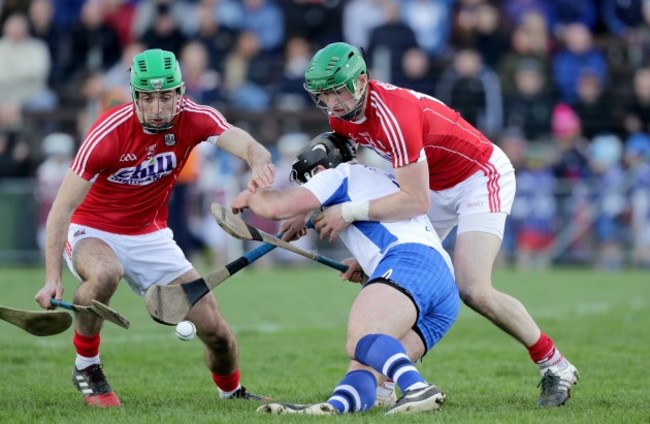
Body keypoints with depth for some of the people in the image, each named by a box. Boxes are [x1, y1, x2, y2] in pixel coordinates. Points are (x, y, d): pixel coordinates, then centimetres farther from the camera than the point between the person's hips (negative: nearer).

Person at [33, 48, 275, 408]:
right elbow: (62, 207, -22)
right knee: (105, 273, -40)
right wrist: (52, 278, -31)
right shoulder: (108, 133, -25)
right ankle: (85, 366, -15)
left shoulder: (193, 119, -15)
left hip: (150, 237, 4)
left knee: (214, 328, -3)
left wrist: (258, 162, -59)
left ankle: (232, 391, 29)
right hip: (92, 232, -4)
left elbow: (241, 141, -33)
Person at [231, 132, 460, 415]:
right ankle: (335, 407, -35)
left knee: (360, 340, -29)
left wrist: (250, 197, 27)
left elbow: (277, 207, 6)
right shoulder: (383, 180, 41)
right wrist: (366, 265, 40)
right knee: (364, 365, -6)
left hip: (411, 262, -8)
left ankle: (418, 390, -53)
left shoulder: (341, 174, 15)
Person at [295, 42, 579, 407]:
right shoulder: (343, 115, -7)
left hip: (482, 177, -9)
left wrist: (349, 212, -32)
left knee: (473, 290, -18)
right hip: (438, 185, 9)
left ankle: (555, 367, -3)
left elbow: (415, 201, -35)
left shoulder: (394, 115, -34)